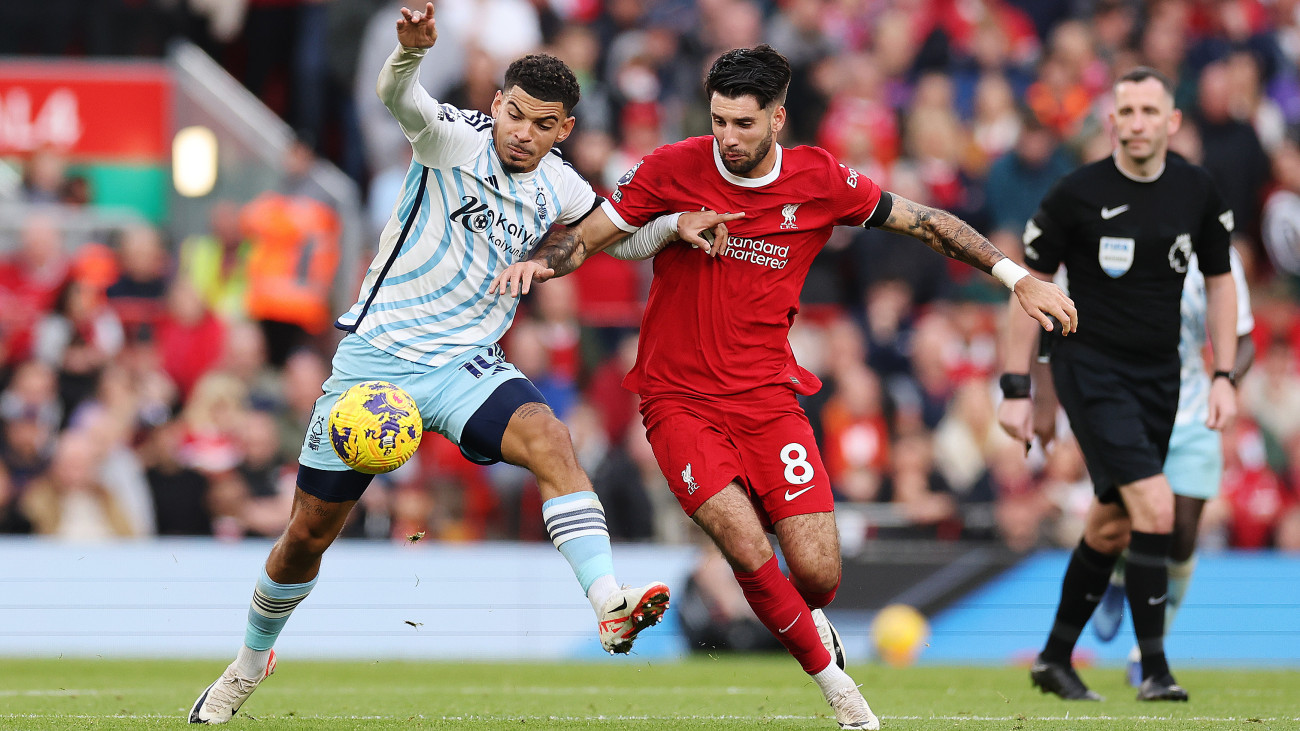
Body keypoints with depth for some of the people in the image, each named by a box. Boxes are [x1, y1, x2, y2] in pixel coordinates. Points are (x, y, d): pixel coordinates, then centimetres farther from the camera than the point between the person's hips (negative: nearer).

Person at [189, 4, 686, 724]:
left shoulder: (561, 190, 2)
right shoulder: (456, 138, -14)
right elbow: (398, 96, -38)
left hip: (467, 366, 3)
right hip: (377, 356, -3)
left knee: (548, 440, -30)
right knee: (307, 535, 7)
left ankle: (610, 608, -40)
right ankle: (252, 659, 34)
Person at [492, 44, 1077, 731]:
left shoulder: (820, 181, -3)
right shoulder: (672, 169, -7)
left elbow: (926, 223, 6)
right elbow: (584, 238, 0)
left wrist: (1017, 277, 1)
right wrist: (539, 262, -21)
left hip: (768, 399, 2)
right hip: (681, 399, -2)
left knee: (817, 574, -8)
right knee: (751, 553, -21)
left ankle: (808, 621, 31)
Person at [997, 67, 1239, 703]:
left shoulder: (1197, 192, 0)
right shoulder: (1078, 194, -12)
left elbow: (1219, 281, 13)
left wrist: (1224, 376, 4)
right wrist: (1015, 389, -7)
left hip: (1158, 375, 5)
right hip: (1090, 368, -5)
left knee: (1111, 526, 12)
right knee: (1155, 507, -19)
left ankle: (1055, 658, 28)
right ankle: (1154, 671, -12)